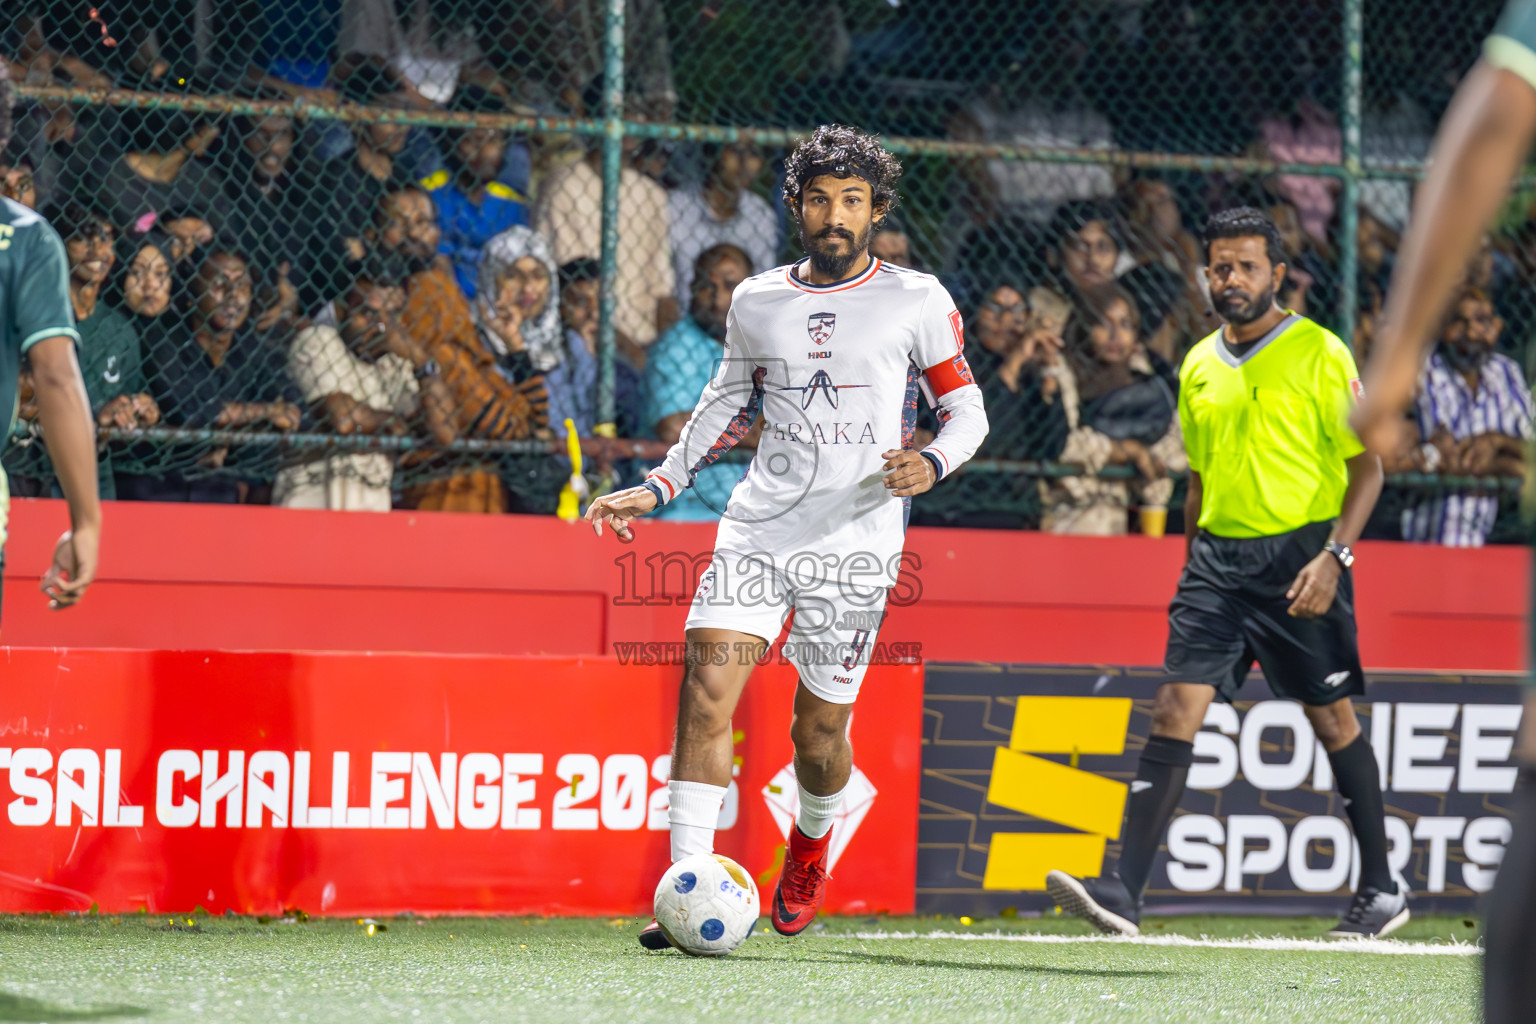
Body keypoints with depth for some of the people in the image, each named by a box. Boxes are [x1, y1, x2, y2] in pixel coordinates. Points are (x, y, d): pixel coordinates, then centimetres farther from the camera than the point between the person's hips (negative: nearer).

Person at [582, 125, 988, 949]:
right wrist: (655, 489, 16)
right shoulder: (757, 302, 11)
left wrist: (932, 464, -16)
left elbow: (967, 408, 5)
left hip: (855, 544, -2)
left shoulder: (916, 301, 1)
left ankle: (810, 845, 37)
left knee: (819, 728, 3)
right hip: (757, 530, 2)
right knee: (707, 686, -15)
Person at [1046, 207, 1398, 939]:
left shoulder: (1319, 355, -4)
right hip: (1217, 554, 4)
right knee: (1175, 709, -8)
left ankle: (1381, 889, 19)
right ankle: (1122, 893, -16)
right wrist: (1192, 565, 20)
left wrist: (1334, 556, -16)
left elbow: (1367, 467, -5)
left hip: (1299, 555, -4)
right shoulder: (1198, 366, 13)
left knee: (1332, 718, 4)